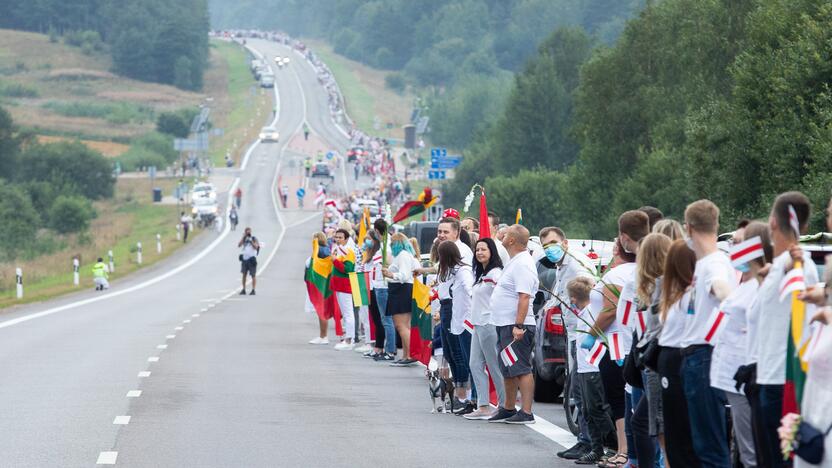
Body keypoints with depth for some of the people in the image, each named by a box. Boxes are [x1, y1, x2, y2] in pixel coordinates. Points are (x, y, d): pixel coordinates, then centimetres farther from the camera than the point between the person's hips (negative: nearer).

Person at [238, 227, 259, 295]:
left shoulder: (254, 239, -1)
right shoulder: (244, 239, 11)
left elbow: (256, 247, -14)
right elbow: (239, 245, -2)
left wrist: (250, 240, -20)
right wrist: (243, 237, -7)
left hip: (251, 259, -5)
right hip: (244, 259, 5)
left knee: (253, 275, -3)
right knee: (244, 274, 5)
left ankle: (253, 290, -1)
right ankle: (243, 289, 10)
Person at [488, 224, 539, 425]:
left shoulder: (522, 264, -16)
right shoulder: (515, 261, 17)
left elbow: (524, 297, -25)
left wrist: (519, 325, -30)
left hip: (515, 326, -11)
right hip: (505, 325, 11)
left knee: (521, 370, -10)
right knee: (508, 370, 18)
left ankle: (526, 412, -12)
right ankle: (508, 409, 27)